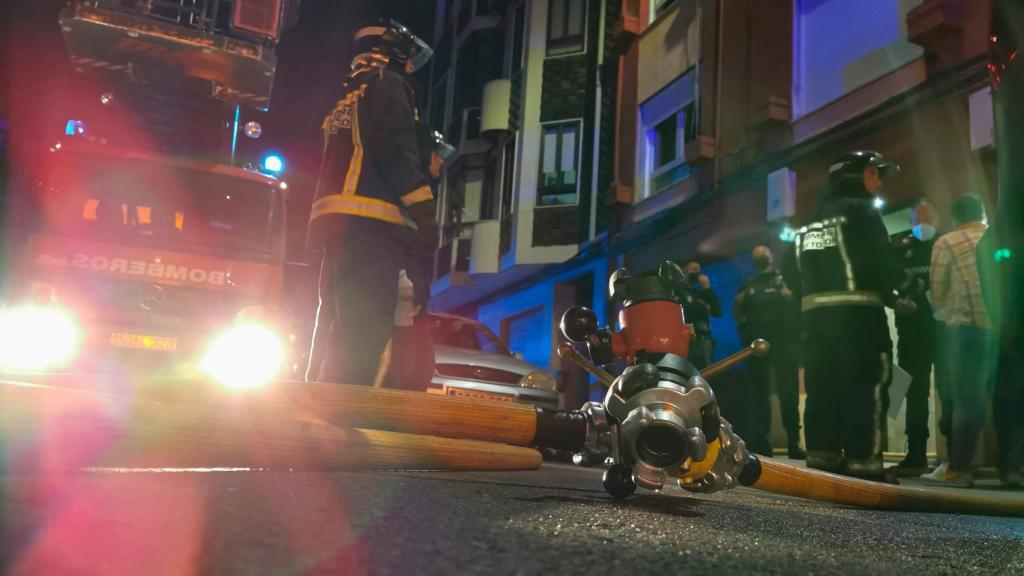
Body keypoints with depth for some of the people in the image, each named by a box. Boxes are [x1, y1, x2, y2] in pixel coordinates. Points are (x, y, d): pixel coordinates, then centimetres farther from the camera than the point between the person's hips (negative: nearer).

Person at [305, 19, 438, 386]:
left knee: (334, 327, 8)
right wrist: (424, 212, -15)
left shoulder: (346, 98, 33)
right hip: (370, 219, -10)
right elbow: (397, 150, -11)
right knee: (363, 329, -19)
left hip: (333, 217, 10)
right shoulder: (388, 84, 5)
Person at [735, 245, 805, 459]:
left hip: (783, 342, -2)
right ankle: (761, 443, 0)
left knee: (788, 391, -9)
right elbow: (737, 316, 18)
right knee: (759, 392, -1)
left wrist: (790, 297, -12)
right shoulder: (747, 285, 23)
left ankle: (794, 442, -7)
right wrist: (739, 303, -2)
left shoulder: (784, 279, 16)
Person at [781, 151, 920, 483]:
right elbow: (882, 259, -11)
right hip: (857, 313, -7)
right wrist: (908, 285, 6)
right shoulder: (860, 210, -2)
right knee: (865, 390, -6)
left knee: (822, 389, 7)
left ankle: (822, 459, 8)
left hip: (816, 315, 7)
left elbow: (790, 269, 18)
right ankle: (864, 464, -9)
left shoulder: (811, 221, 21)